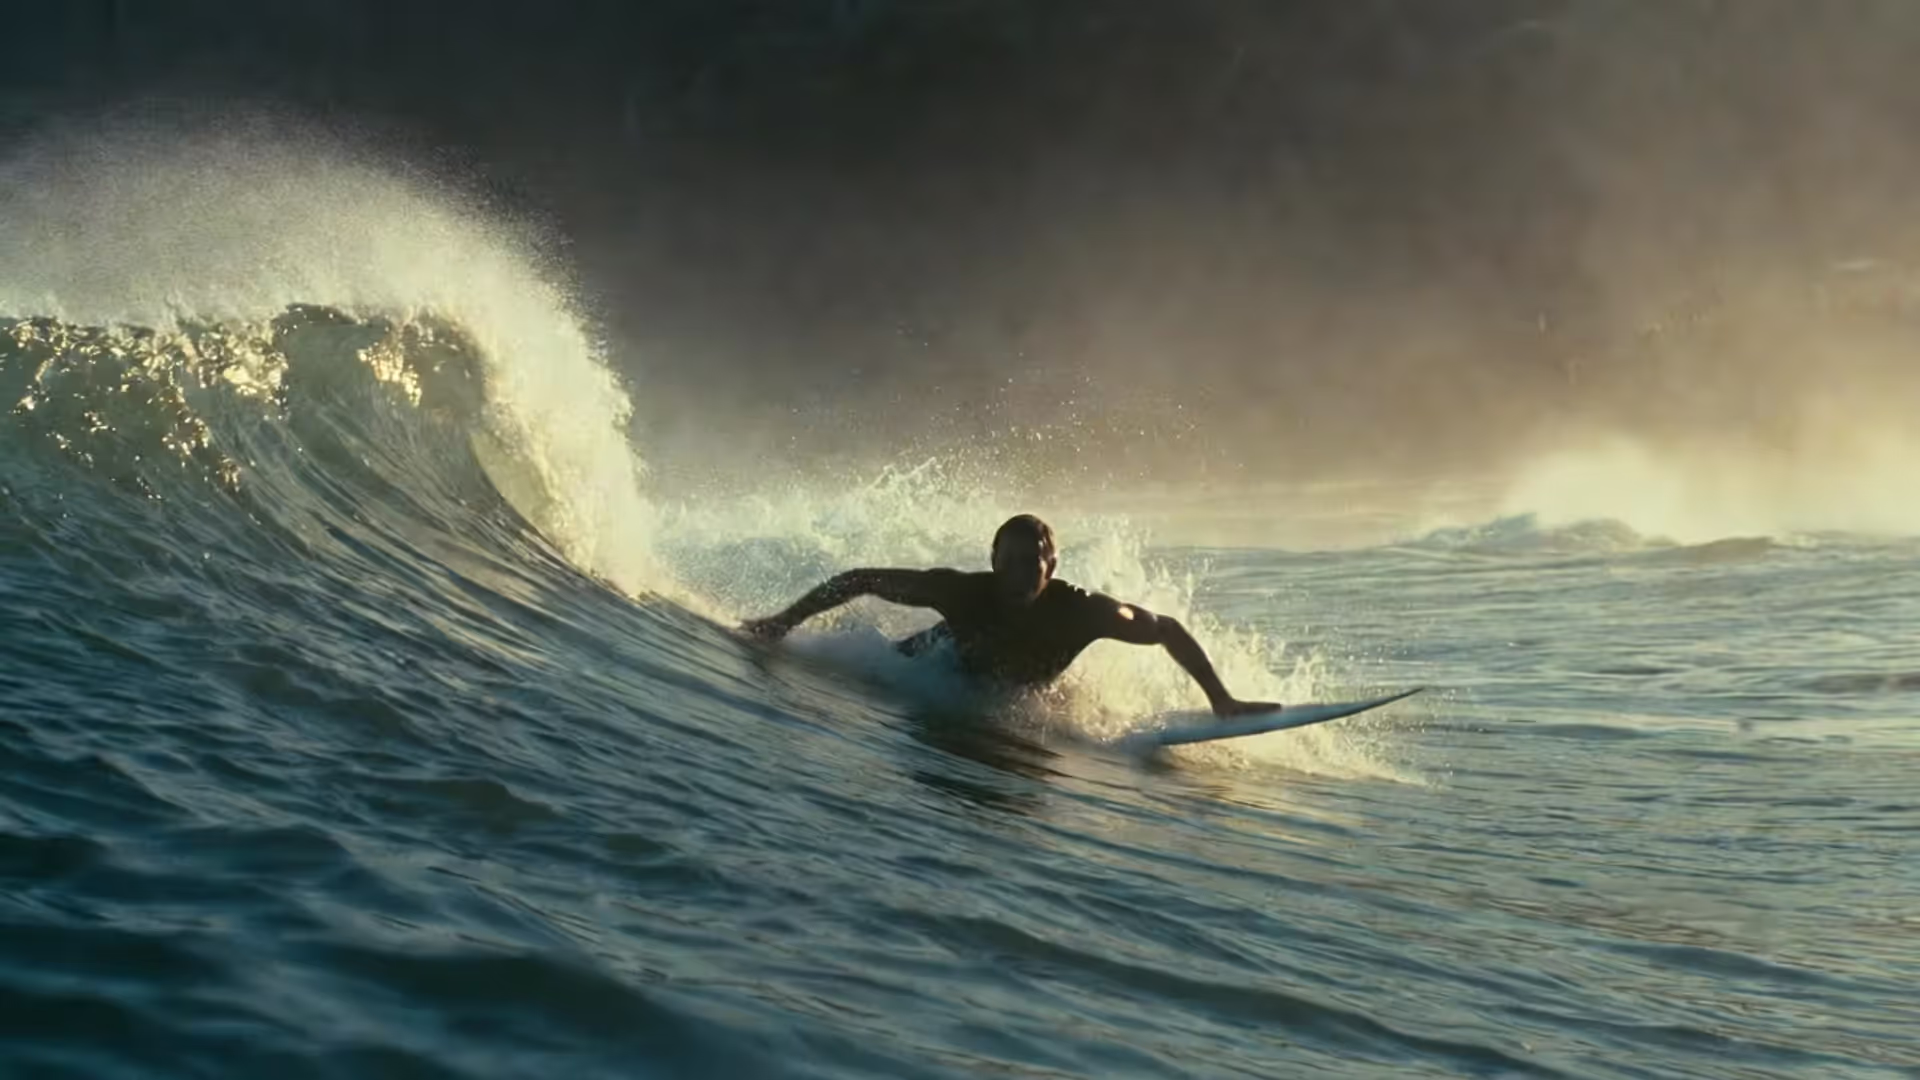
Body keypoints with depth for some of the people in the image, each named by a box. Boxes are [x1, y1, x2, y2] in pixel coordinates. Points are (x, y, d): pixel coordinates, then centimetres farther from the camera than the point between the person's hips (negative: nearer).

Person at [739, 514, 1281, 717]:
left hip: (1016, 700, 1)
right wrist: (780, 625, -35)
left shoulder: (1080, 611, -39)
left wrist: (1221, 701, -30)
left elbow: (1167, 629, -27)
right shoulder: (961, 590, -41)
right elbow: (858, 580, -33)